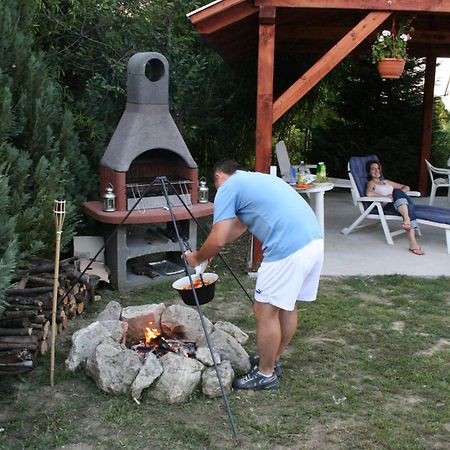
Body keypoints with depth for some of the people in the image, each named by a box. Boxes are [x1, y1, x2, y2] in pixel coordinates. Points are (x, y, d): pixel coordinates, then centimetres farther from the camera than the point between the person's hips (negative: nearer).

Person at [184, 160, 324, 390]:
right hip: (314, 241, 9)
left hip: (287, 250, -9)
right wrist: (209, 250, 45)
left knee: (265, 312, 6)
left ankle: (266, 374, 20)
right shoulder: (256, 178, 29)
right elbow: (239, 224, 41)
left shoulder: (228, 188, 3)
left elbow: (217, 241, -4)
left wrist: (197, 257, 15)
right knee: (287, 306, 22)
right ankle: (272, 361, 38)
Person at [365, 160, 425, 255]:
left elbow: (406, 187, 33)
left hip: (400, 205, 5)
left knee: (409, 204, -33)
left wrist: (398, 194, 10)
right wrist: (386, 196, -10)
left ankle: (413, 242, -50)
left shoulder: (386, 181, 37)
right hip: (386, 206, -5)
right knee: (398, 192, -35)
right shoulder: (371, 183, 18)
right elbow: (369, 193, -8)